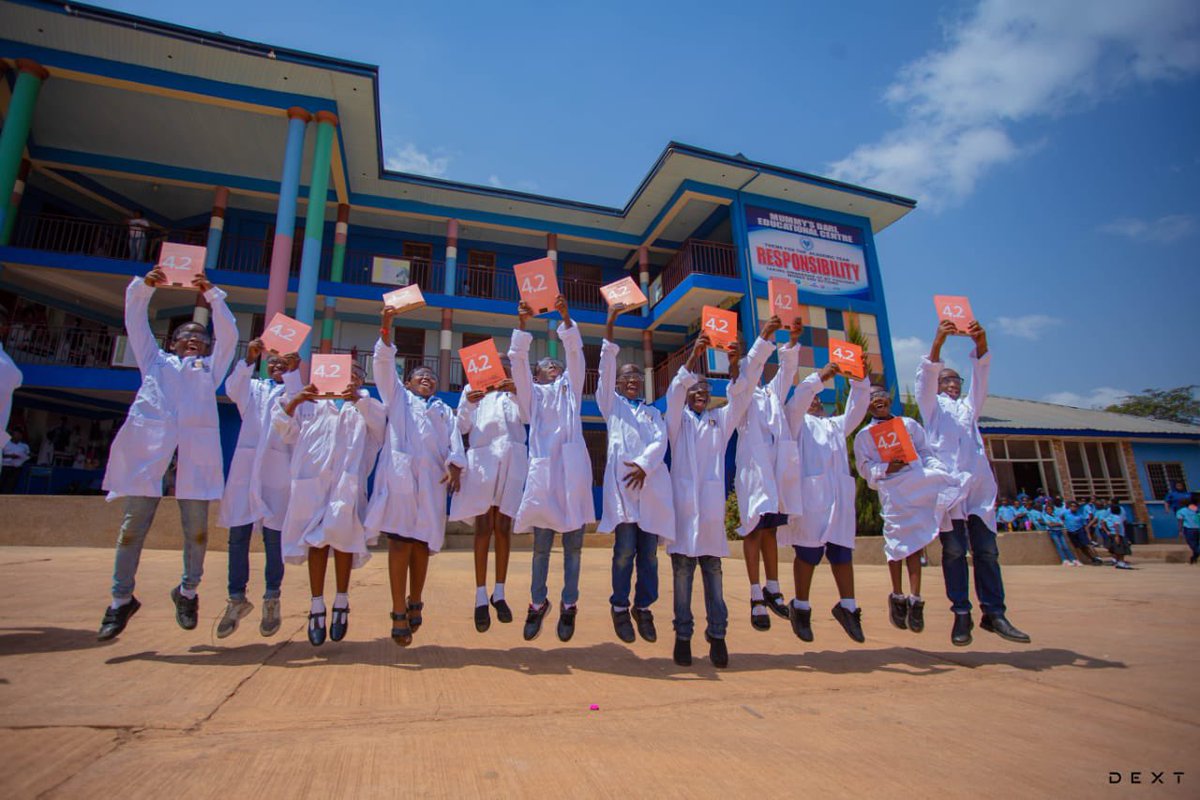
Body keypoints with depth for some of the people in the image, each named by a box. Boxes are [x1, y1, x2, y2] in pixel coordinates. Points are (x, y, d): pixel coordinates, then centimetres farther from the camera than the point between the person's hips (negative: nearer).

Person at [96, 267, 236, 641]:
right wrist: (143, 286, 11)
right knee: (133, 523, -3)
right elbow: (136, 323, 22)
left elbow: (228, 333, 19)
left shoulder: (210, 369, 27)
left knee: (197, 526, -3)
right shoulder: (156, 362, 28)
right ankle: (121, 599, 10)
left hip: (196, 447, 0)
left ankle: (188, 591, 14)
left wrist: (211, 294, 13)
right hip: (148, 443, 0)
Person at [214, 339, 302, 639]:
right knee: (238, 533, 0)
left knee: (273, 534, -1)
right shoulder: (253, 386, 18)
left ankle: (272, 600, 9)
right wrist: (248, 360, -19)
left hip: (278, 467, -2)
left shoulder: (295, 389, 14)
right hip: (245, 464, 2)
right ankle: (237, 599, 11)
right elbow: (232, 391, -4)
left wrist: (293, 370, -19)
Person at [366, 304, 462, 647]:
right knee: (400, 541, -10)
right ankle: (399, 613, -5)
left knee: (422, 544, 2)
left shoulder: (444, 410, 26)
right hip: (400, 473, -2)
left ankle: (414, 603, 18)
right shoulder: (397, 397, 22)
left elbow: (454, 440, 10)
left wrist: (454, 465, -9)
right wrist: (386, 328, -4)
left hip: (432, 478, 2)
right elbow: (384, 364, 9)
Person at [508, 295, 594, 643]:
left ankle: (569, 605, 14)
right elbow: (518, 360, 6)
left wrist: (565, 318, -4)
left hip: (572, 468, 0)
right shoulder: (532, 394, 18)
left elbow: (575, 354, 8)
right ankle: (538, 602, 18)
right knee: (541, 543, 3)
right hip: (542, 468, 0)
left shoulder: (570, 388, 20)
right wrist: (522, 324, -5)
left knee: (573, 542, 3)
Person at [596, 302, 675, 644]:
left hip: (652, 482, 3)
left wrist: (643, 465, -13)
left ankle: (643, 607, 17)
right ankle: (620, 607, 8)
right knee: (625, 548, -8)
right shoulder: (611, 404, 17)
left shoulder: (653, 412, 23)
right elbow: (606, 368, 3)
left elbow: (661, 441, 6)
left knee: (649, 550, 2)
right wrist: (609, 326, -6)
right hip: (621, 478, -2)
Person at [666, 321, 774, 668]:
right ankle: (683, 636, 8)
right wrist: (694, 355, -22)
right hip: (683, 503, -2)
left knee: (713, 571, 4)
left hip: (712, 505, 2)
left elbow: (741, 393, 6)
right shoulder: (678, 419, 10)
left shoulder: (721, 420, 17)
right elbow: (676, 388, -8)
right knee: (682, 571, 1)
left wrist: (735, 364, -10)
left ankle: (717, 636, 10)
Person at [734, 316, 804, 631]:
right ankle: (756, 598, -3)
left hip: (779, 470, 5)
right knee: (754, 530, -7)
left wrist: (793, 340, -5)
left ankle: (772, 589, 21)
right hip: (753, 469, -5)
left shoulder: (772, 393, 20)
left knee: (770, 530, 12)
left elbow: (787, 369, 9)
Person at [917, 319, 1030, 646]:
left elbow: (980, 375, 11)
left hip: (978, 482, 3)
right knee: (954, 550, -6)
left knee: (986, 550, -1)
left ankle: (994, 613, 3)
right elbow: (926, 376, 0)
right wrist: (938, 341, -15)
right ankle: (961, 615, -3)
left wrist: (981, 343, -8)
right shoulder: (932, 405, 19)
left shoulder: (968, 406, 27)